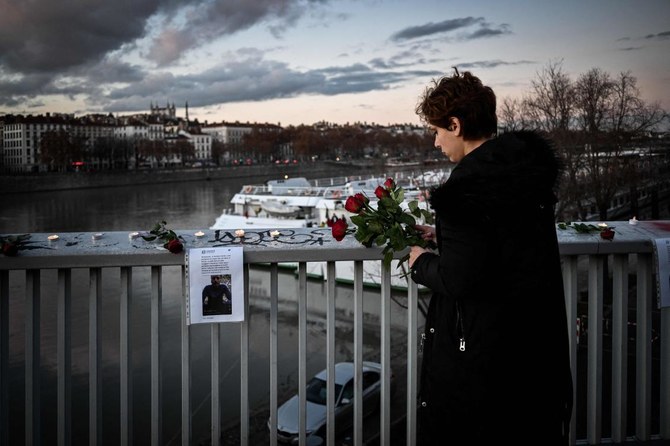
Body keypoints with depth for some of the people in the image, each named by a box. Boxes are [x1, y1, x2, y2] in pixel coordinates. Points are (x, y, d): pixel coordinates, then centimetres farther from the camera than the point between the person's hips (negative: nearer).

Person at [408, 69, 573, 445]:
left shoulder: (468, 185, -23)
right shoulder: (530, 165, 4)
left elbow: (459, 280, -24)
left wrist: (422, 262, -5)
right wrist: (443, 236, 16)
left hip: (483, 347, -8)